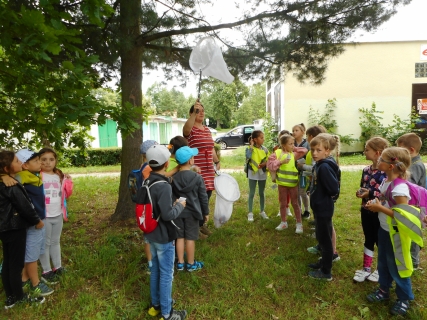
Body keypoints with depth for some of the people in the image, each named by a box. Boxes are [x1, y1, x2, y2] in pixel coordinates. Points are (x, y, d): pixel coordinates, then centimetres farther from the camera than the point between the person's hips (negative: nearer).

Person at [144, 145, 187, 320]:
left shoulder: (147, 182, 1)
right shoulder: (163, 186, -26)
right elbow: (167, 215, -25)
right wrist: (180, 206, -9)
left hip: (151, 235, 8)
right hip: (163, 237, -8)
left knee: (155, 270, 21)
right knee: (166, 274, 7)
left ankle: (155, 305, 38)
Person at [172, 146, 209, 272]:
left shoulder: (173, 178, -5)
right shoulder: (197, 177, -14)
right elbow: (203, 197, -7)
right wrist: (206, 212, 4)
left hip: (178, 212, 3)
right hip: (192, 212, -3)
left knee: (180, 237, 13)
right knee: (190, 238, 8)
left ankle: (180, 263, 24)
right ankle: (191, 264, 22)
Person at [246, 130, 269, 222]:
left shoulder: (264, 149, 1)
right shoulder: (250, 148, -9)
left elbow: (268, 160, 5)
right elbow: (248, 157, -28)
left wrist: (264, 164, -16)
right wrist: (251, 146, -21)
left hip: (262, 173, 3)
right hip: (252, 173, -3)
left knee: (261, 193, 14)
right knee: (252, 193, 4)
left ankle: (262, 211, 29)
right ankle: (250, 213, 13)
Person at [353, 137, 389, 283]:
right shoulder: (366, 170, 4)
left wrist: (370, 193, -24)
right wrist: (360, 193, -7)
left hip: (379, 212, -6)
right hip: (366, 210, 6)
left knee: (380, 241, 12)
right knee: (368, 240, 17)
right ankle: (366, 268, 30)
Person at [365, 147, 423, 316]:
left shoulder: (399, 188, -29)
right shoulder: (385, 182, -2)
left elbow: (404, 216, -28)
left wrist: (380, 208, -26)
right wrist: (374, 203, -5)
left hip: (396, 233, -8)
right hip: (383, 229, 8)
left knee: (396, 267, 11)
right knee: (383, 263, 22)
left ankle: (404, 299, 33)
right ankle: (384, 290, 41)